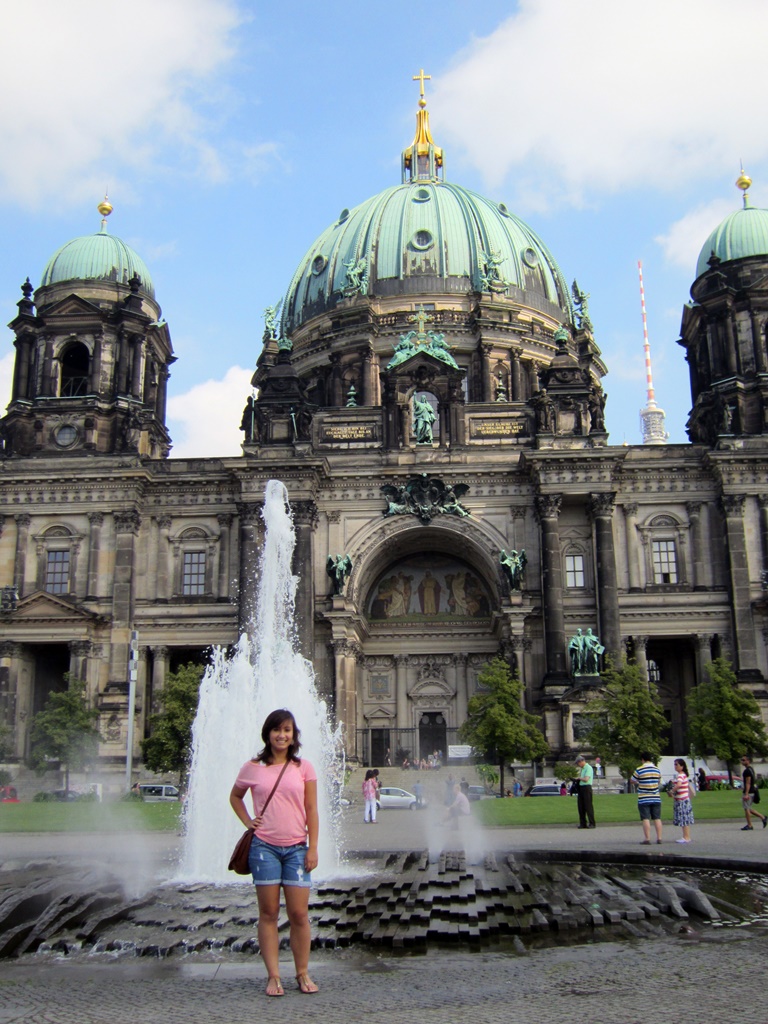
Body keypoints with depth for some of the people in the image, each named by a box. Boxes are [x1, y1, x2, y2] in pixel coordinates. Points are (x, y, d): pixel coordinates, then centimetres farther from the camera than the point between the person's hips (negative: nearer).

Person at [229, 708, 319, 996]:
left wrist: (313, 848, -1)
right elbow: (235, 796, 21)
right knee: (268, 914, 4)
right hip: (264, 846, 0)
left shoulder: (303, 767, 4)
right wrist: (247, 822, 6)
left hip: (296, 848, 0)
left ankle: (303, 973, 14)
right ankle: (273, 976, 11)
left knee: (299, 914, 1)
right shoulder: (252, 768, 4)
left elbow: (311, 811, 4)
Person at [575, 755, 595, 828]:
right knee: (581, 806, 7)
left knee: (588, 806, -7)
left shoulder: (588, 768, -10)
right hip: (581, 788, 9)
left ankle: (592, 823, -3)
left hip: (587, 787, -9)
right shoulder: (582, 768, 18)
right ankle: (583, 823, 12)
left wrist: (578, 778, -5)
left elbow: (586, 779, -19)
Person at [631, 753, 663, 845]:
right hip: (656, 798, 4)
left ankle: (647, 839, -5)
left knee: (646, 819, -3)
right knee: (657, 818, 8)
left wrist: (638, 783, 23)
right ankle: (659, 838, 9)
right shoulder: (657, 770, 6)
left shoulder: (639, 770, -9)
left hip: (644, 799, -4)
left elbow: (632, 781, 2)